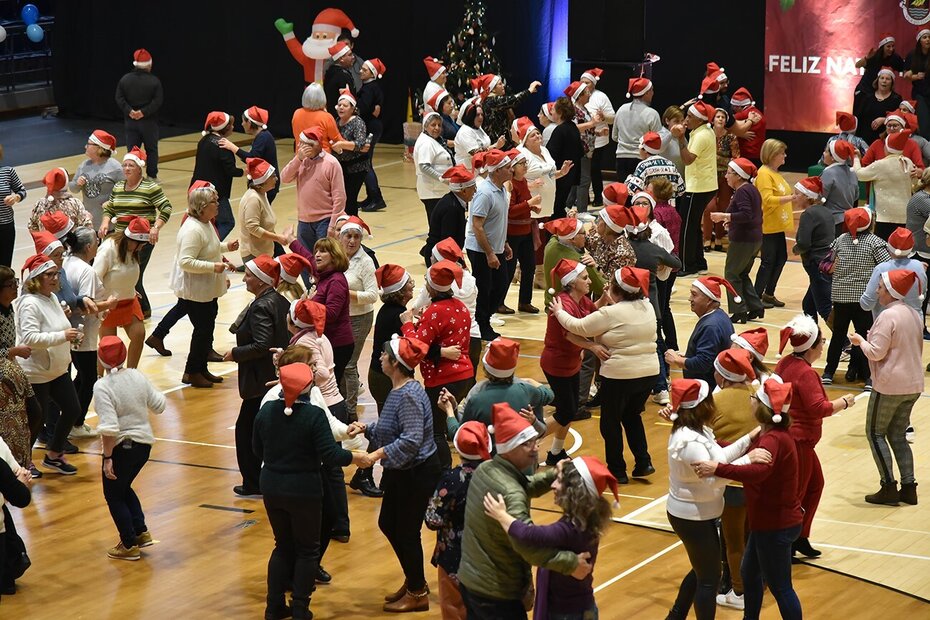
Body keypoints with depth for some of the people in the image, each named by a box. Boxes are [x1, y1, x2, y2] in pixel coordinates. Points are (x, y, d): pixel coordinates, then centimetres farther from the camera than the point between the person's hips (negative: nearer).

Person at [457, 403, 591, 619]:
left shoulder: (485, 469, 1)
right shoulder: (509, 493, -28)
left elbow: (525, 486, 17)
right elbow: (529, 545, -37)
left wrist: (552, 476, 0)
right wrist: (571, 563, -32)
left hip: (470, 580, 9)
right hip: (496, 593, -9)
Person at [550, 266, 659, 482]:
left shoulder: (611, 313, -17)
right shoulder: (647, 307, 2)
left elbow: (579, 327, -9)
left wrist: (559, 312, 7)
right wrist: (610, 303, 5)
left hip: (620, 375, -6)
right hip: (649, 373, 7)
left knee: (610, 422, 12)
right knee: (632, 416, 26)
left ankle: (617, 471, 18)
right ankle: (643, 463, 20)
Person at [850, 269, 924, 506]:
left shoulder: (888, 316, -17)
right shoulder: (914, 315, 9)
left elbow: (876, 353, -19)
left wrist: (861, 341, 0)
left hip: (890, 385, -8)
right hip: (913, 384, 8)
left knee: (875, 433, 5)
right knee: (897, 435, 15)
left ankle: (889, 487, 0)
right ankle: (908, 488, 10)